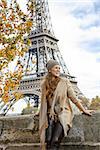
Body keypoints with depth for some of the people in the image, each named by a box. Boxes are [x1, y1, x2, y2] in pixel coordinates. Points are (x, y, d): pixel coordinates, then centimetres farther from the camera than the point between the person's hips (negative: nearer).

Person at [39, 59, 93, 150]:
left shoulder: (65, 81, 3)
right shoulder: (45, 84, 10)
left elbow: (73, 98, 6)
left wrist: (84, 110, 7)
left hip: (63, 113, -2)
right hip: (51, 114, 2)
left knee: (55, 141, -25)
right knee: (48, 141, -22)